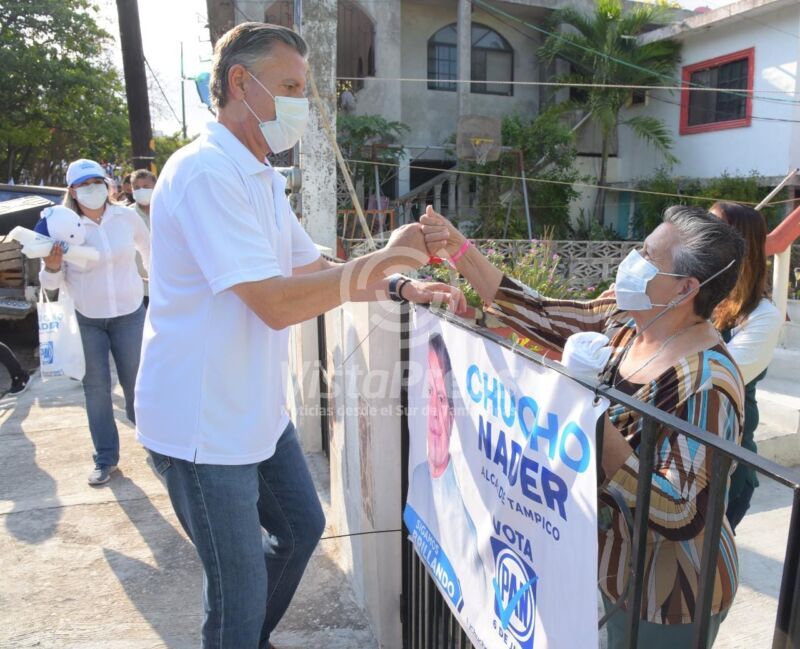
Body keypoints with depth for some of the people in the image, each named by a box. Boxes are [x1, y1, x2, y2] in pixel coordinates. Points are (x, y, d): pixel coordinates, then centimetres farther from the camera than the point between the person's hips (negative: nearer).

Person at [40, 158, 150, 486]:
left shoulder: (127, 216, -7)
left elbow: (149, 249, 15)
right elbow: (51, 283, -4)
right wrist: (52, 268, -26)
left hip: (130, 314, 0)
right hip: (86, 320, 0)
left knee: (135, 382, 8)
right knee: (96, 387, 5)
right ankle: (106, 458, 18)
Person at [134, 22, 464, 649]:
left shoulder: (262, 179, 11)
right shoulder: (206, 174, -21)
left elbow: (318, 271, 12)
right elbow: (277, 304, -28)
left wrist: (406, 287, -1)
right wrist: (387, 256, -21)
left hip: (259, 410, 10)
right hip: (204, 425, -9)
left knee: (302, 527, 23)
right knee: (239, 591, 6)